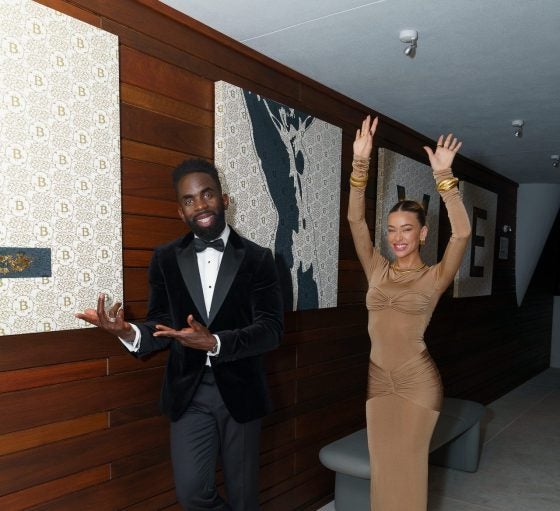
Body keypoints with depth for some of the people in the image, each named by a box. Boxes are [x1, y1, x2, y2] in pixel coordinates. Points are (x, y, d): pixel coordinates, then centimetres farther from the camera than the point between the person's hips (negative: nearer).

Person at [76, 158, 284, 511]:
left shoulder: (257, 258, -6)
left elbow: (271, 330, -14)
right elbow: (162, 327, 0)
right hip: (189, 392, 1)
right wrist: (129, 332, -23)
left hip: (239, 391, -1)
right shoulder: (166, 259, 1)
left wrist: (214, 342, -30)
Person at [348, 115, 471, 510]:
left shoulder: (435, 277, -5)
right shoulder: (377, 271, 3)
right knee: (383, 467, 13)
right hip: (379, 381, 3)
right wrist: (361, 163, -12)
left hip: (419, 384, -3)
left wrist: (444, 176, -25)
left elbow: (462, 233, -21)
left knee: (408, 466, 9)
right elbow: (356, 219, -4)